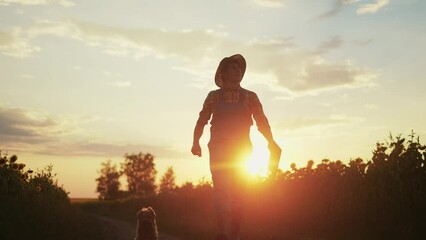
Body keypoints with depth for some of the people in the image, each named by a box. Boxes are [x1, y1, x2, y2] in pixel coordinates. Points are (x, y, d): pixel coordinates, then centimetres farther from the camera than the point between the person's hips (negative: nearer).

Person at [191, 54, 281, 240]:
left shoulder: (250, 97, 8)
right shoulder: (214, 96, 8)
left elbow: (261, 121, -1)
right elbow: (202, 121, 1)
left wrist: (271, 141, -18)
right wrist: (196, 142, -16)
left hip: (241, 150, 1)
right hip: (219, 149, -1)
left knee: (237, 192, 0)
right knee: (220, 188, -14)